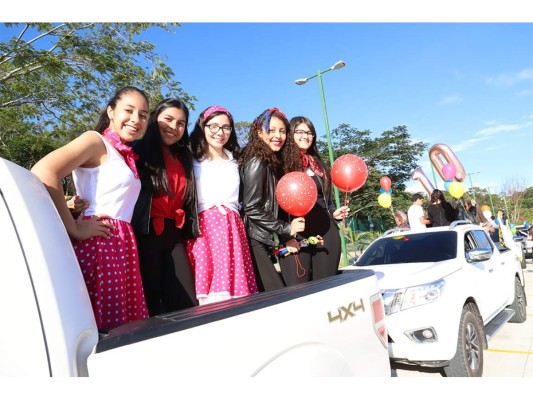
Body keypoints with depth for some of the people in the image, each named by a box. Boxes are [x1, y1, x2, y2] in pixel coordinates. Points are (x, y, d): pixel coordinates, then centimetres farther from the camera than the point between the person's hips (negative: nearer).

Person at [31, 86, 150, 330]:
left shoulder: (127, 155, 20)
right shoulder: (96, 141, -4)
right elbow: (43, 172, -19)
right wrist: (74, 230, -18)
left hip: (122, 246, 8)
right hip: (96, 242, -8)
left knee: (121, 328, 11)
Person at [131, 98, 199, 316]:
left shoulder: (183, 158, 18)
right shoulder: (140, 151, -2)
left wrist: (188, 231, 14)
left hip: (175, 236, 6)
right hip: (147, 234, -5)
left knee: (188, 303, 5)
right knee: (150, 302, 4)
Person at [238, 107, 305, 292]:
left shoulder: (273, 164, 17)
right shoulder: (256, 162, -10)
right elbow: (251, 208, -15)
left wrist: (285, 238, 10)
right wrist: (286, 229, -8)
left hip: (264, 242, 9)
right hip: (252, 242, -9)